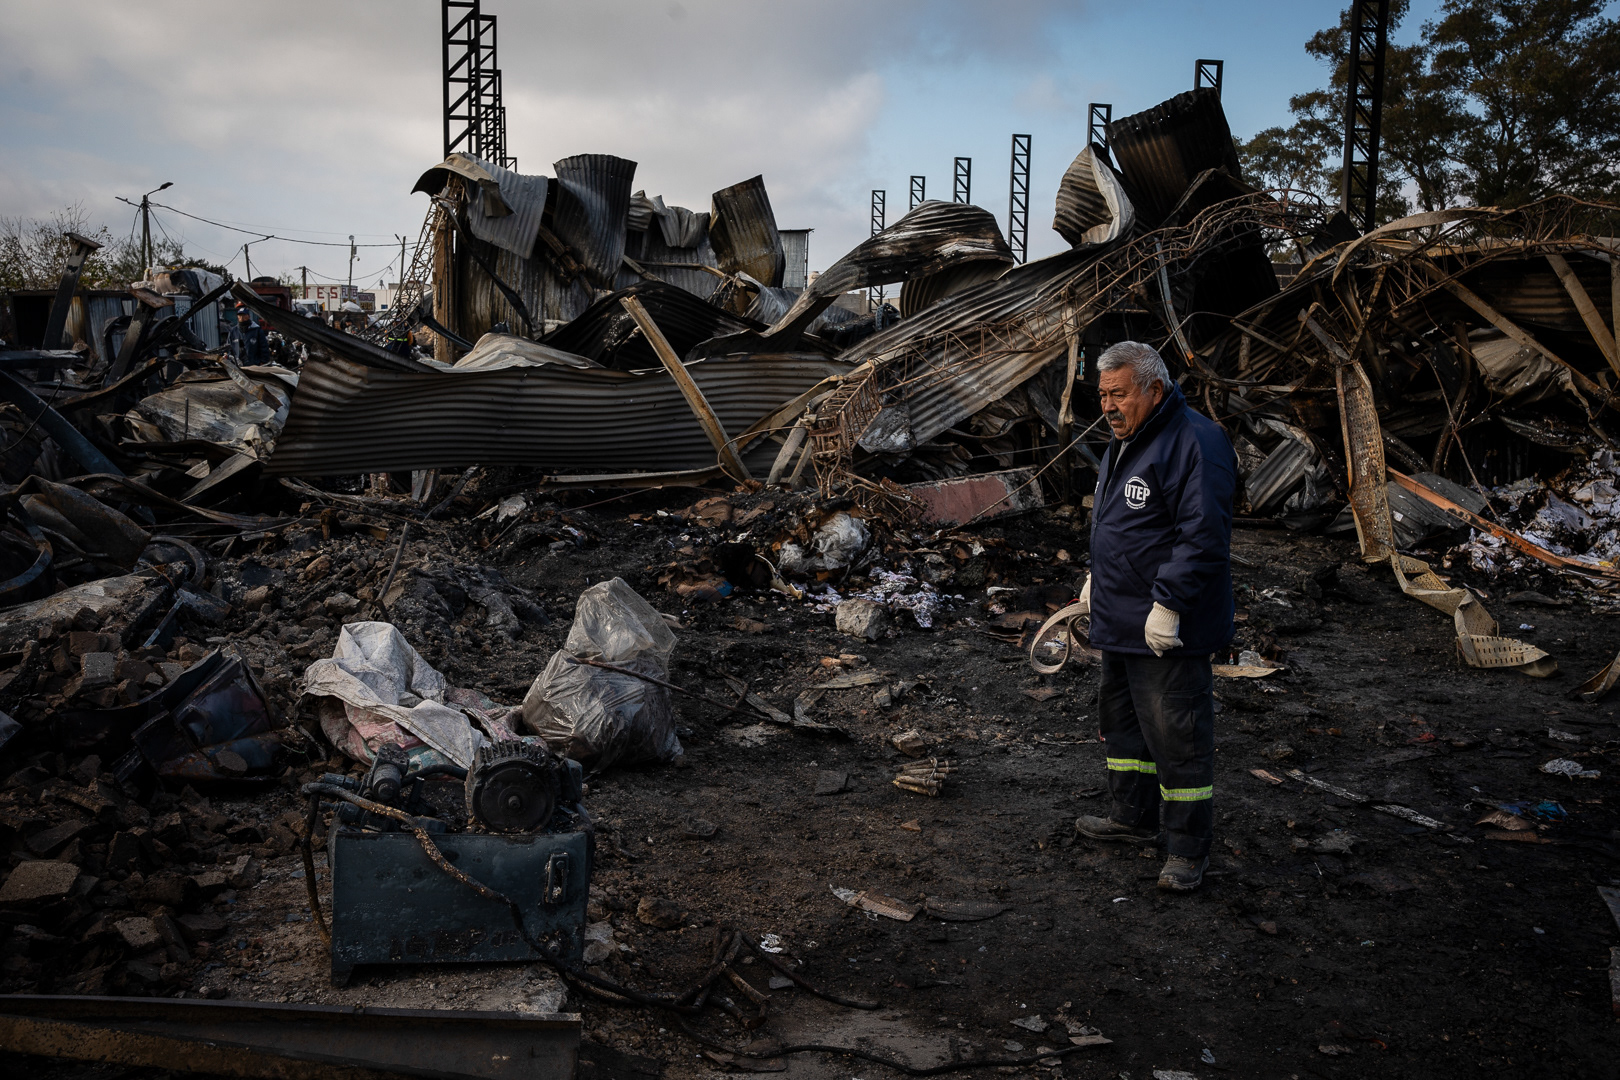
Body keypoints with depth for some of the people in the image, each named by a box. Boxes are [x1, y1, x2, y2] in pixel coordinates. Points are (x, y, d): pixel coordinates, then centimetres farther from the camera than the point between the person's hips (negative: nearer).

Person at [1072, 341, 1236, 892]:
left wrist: (1168, 606, -25)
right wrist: (1097, 578, 25)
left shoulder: (1194, 444, -20)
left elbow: (1203, 537, -25)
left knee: (1176, 736, -2)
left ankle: (1187, 851, 10)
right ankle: (1133, 817, 37)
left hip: (1167, 630, -10)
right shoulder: (1125, 442, 12)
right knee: (1122, 718, 21)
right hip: (1120, 621, 10)